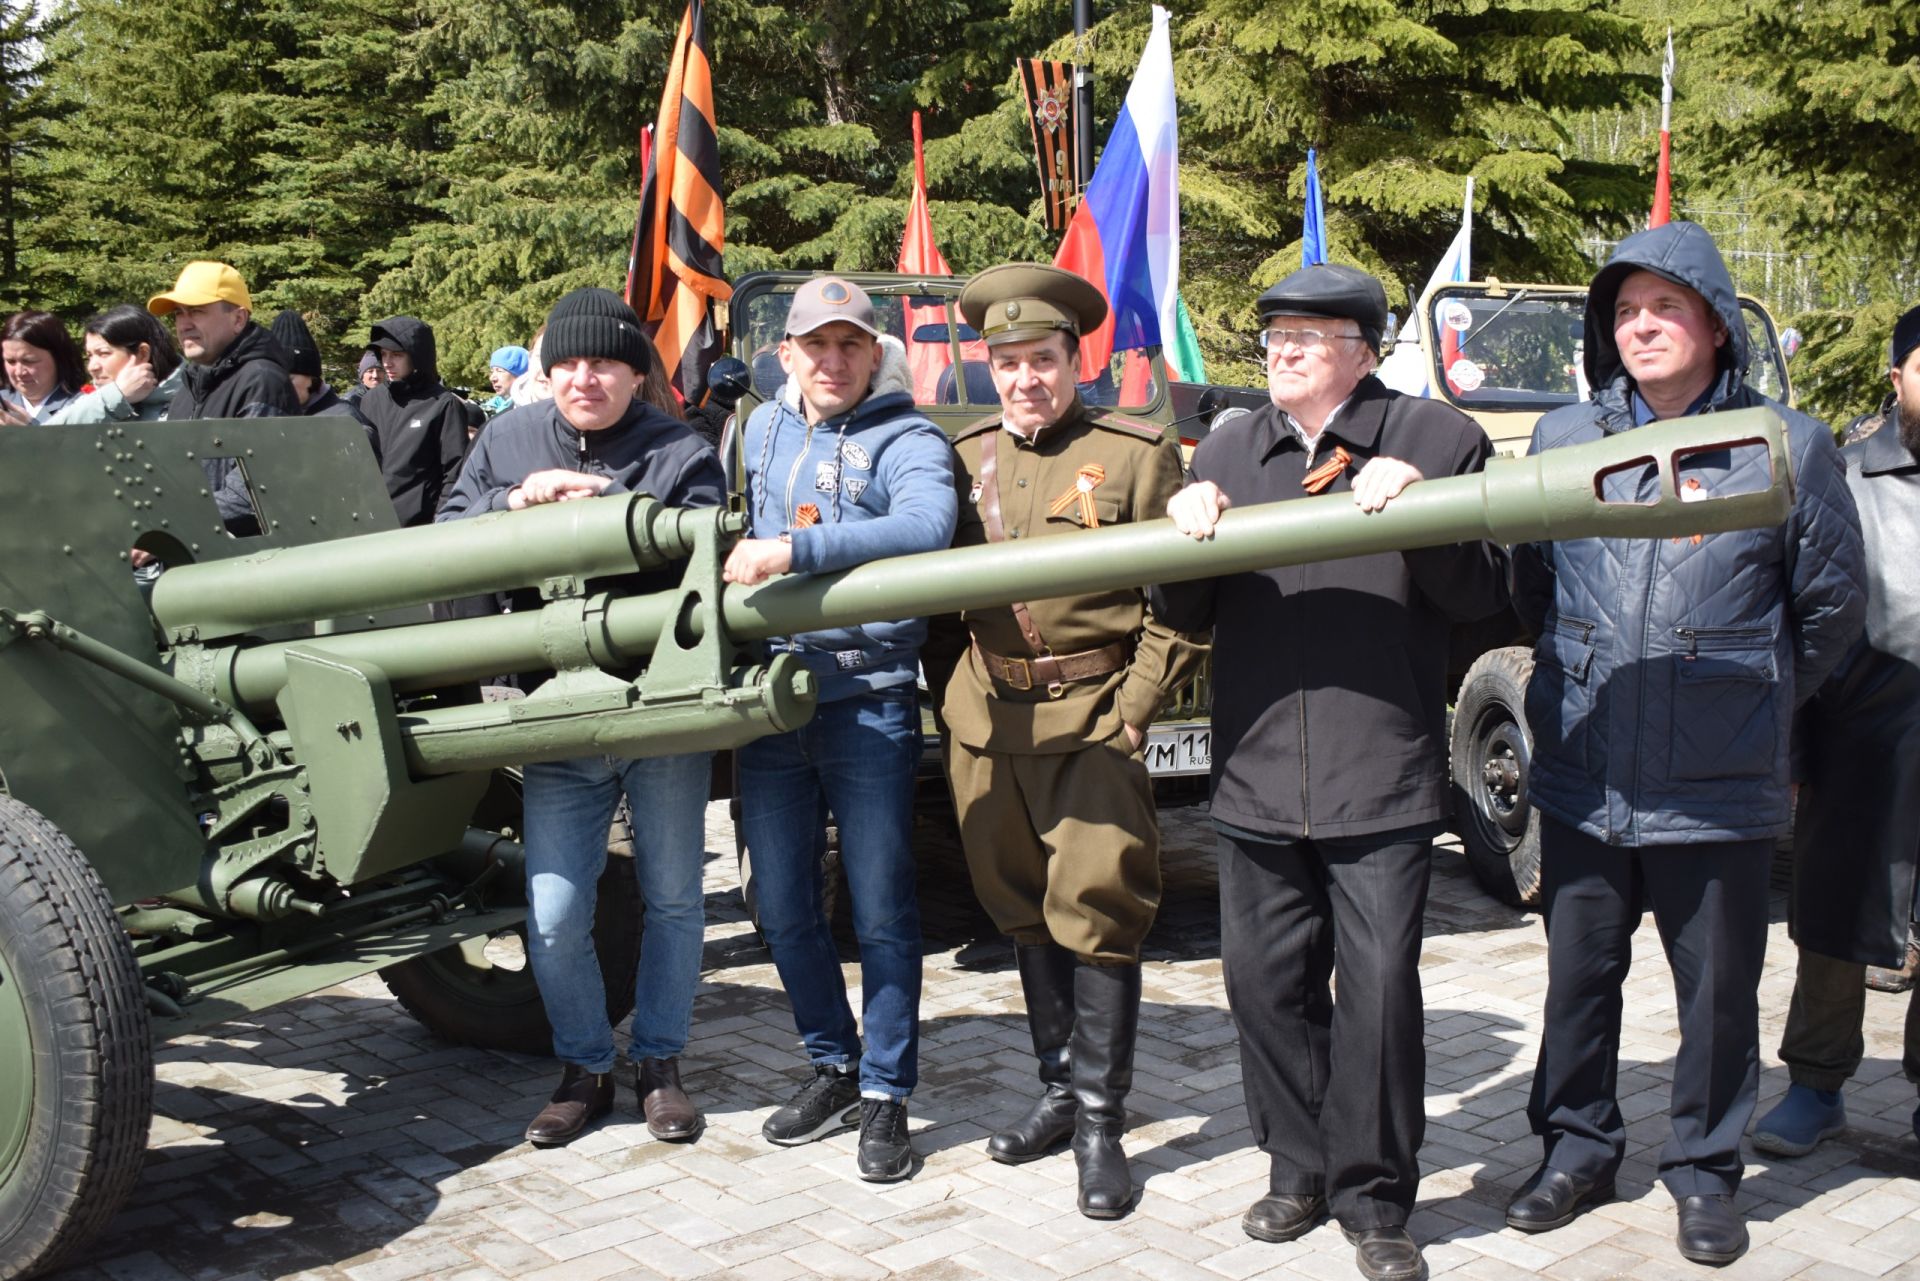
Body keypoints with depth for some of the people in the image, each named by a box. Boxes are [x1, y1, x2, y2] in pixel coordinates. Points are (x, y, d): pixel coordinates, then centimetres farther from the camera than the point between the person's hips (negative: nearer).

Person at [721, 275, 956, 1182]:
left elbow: (926, 526, -27)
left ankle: (885, 1095, 14)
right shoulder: (762, 430, 14)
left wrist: (795, 551, -30)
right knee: (783, 907, 11)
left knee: (881, 910, 1)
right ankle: (832, 1068, 28)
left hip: (869, 704, -5)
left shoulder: (906, 440, -5)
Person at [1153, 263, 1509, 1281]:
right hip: (1257, 771, 4)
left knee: (1378, 988, -1)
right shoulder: (1228, 452, 14)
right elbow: (1188, 616, 14)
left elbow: (1481, 597, -2)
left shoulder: (1434, 440, 2)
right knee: (1265, 979, 10)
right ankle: (1299, 1168, 28)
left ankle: (1374, 1199, 16)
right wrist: (1188, 536, -6)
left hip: (1382, 777, -4)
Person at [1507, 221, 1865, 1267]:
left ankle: (1704, 1172, 27)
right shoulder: (1563, 439, 4)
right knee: (1578, 975, 13)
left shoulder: (1787, 446, -3)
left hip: (1716, 786, -2)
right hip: (1581, 777, 2)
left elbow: (1830, 607, 8)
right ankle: (1576, 1150, 31)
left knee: (1717, 987, 9)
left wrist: (1752, 702, 13)